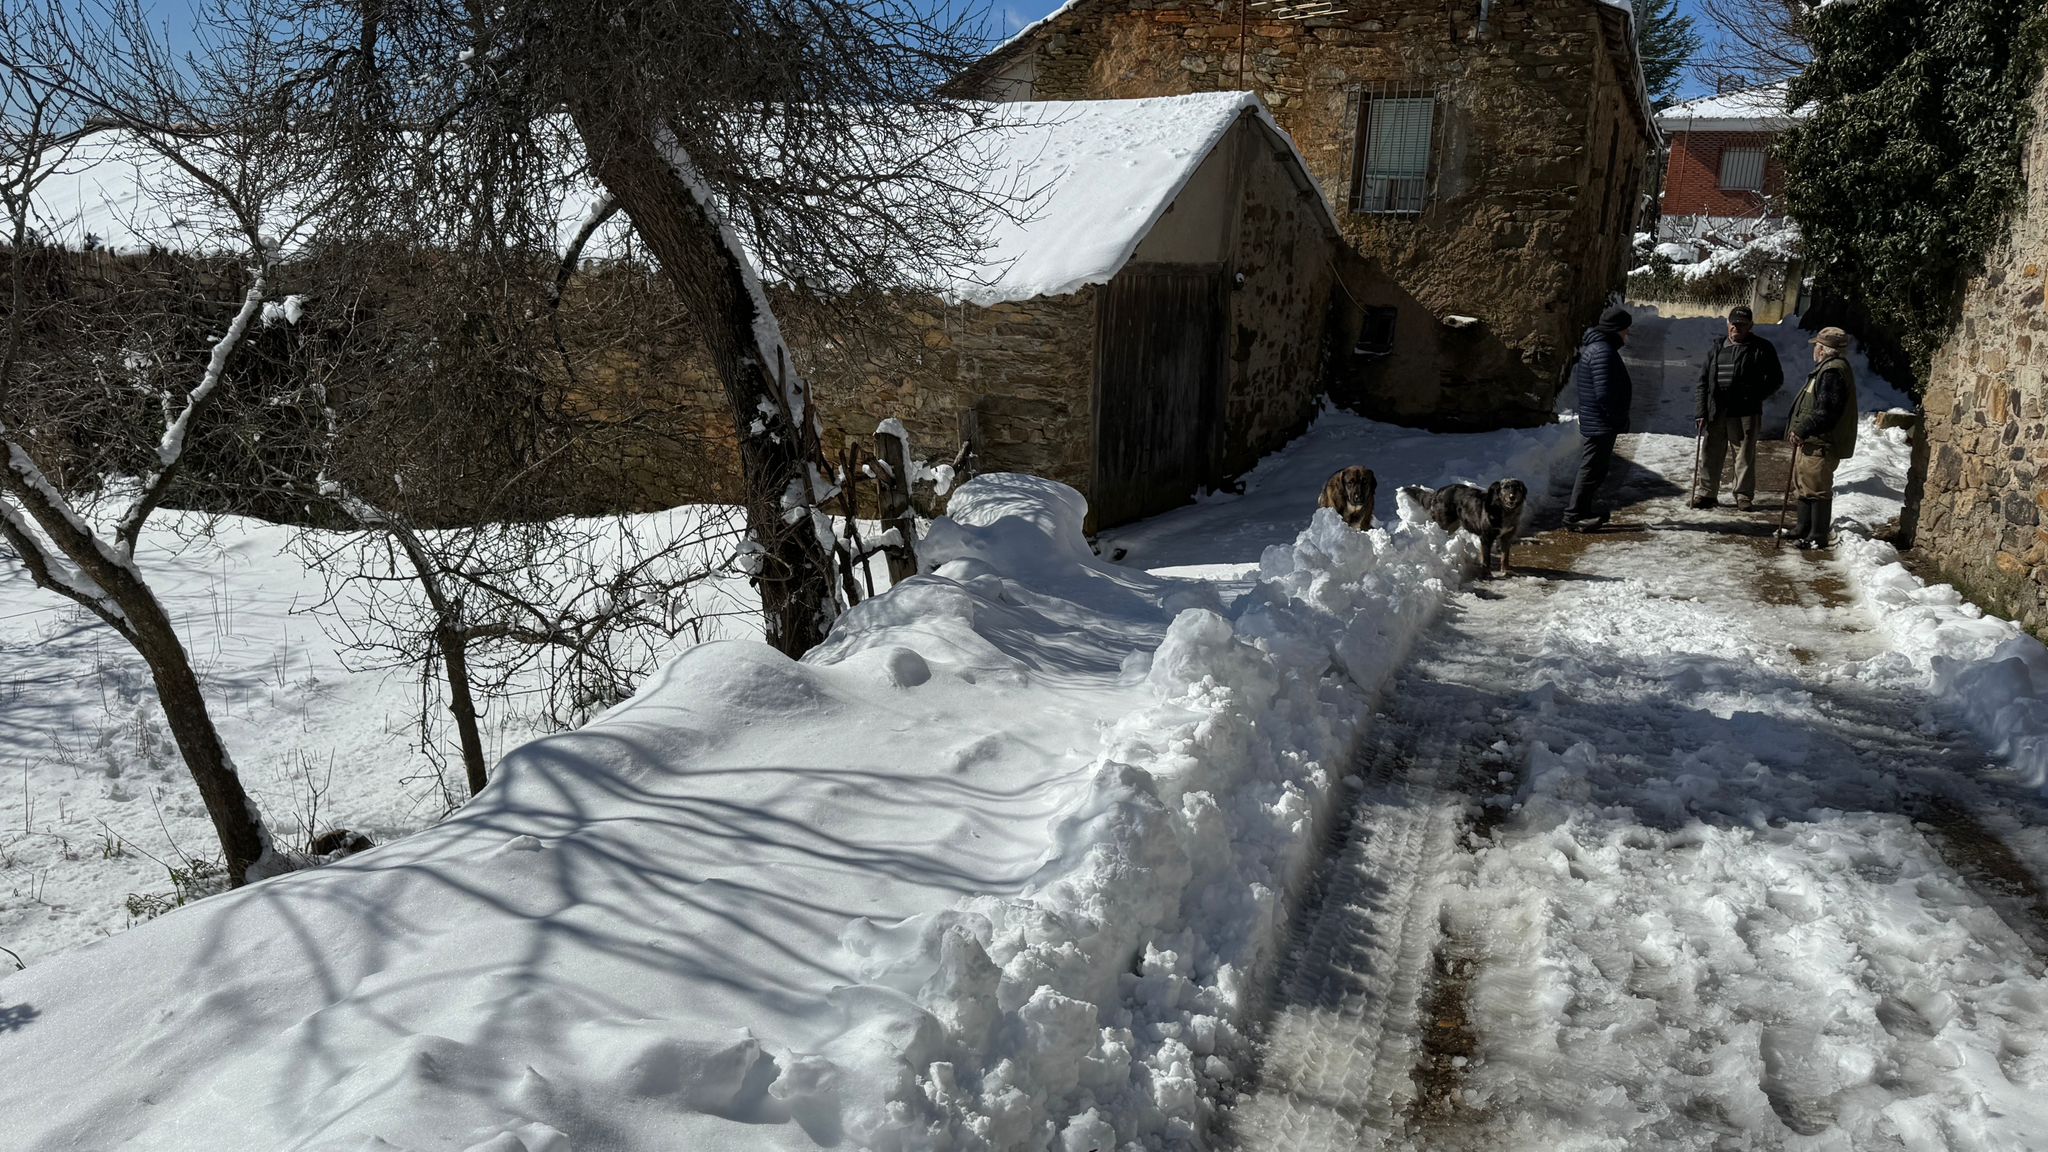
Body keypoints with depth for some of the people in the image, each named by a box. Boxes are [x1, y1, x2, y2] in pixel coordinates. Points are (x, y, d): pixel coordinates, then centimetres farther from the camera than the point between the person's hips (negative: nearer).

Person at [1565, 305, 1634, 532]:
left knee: (1593, 469, 18)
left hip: (1591, 422, 11)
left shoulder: (1593, 348, 15)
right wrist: (1620, 419, -15)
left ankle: (1583, 513, 26)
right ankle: (1575, 516, -2)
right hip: (1600, 424, -11)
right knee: (1592, 471, -6)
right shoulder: (1602, 351, -19)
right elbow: (1604, 393, -25)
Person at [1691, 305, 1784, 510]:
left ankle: (1744, 495, 14)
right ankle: (1706, 493, 15)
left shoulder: (1761, 348, 1)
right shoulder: (1717, 347, 11)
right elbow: (1703, 381, 10)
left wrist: (1754, 397, -10)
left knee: (1745, 456, 4)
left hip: (1745, 412, -3)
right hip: (1716, 411, 3)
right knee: (1711, 454, 6)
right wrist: (1700, 411, 3)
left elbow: (1775, 378, 1)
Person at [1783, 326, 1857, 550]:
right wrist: (1801, 430, 20)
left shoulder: (1833, 372, -19)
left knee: (1817, 489, -6)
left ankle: (1817, 537, -1)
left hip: (1821, 444, -11)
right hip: (1811, 441, 11)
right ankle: (1804, 529, 30)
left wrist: (1802, 430, -24)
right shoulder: (1827, 368, 17)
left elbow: (1826, 411, -26)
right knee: (1804, 486, 19)